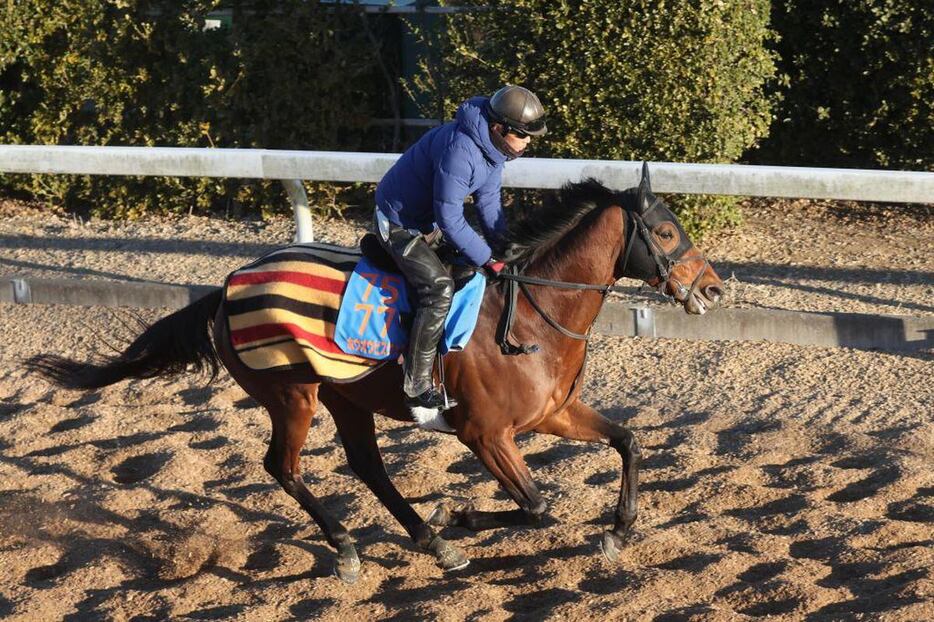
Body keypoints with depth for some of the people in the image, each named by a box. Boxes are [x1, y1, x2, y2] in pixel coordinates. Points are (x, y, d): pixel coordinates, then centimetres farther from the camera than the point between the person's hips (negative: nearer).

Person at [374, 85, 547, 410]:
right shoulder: (459, 149, -34)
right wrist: (487, 259, -24)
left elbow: (488, 200, 8)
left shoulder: (493, 143, -4)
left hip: (431, 220, 10)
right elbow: (449, 218, -31)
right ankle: (417, 387, -23)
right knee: (440, 287, -25)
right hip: (400, 223, -10)